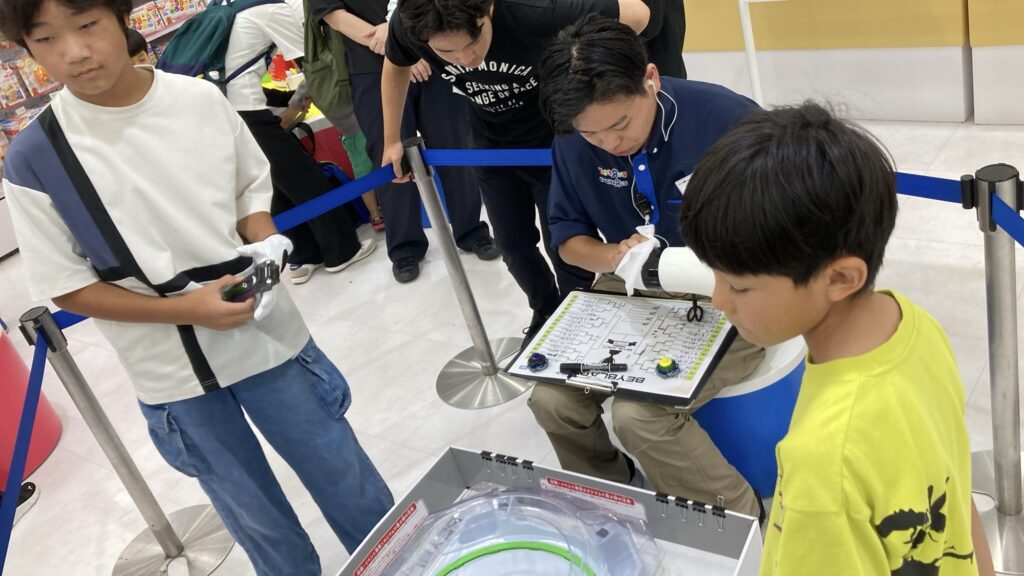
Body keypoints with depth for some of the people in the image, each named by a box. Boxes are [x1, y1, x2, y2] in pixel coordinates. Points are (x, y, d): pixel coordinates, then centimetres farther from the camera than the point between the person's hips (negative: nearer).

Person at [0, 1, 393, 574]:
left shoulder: (202, 99, -9)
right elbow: (69, 288, -7)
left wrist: (265, 247, -13)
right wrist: (186, 309, -19)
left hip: (267, 335, 2)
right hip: (173, 376, -1)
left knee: (348, 482, 18)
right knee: (258, 518, 18)